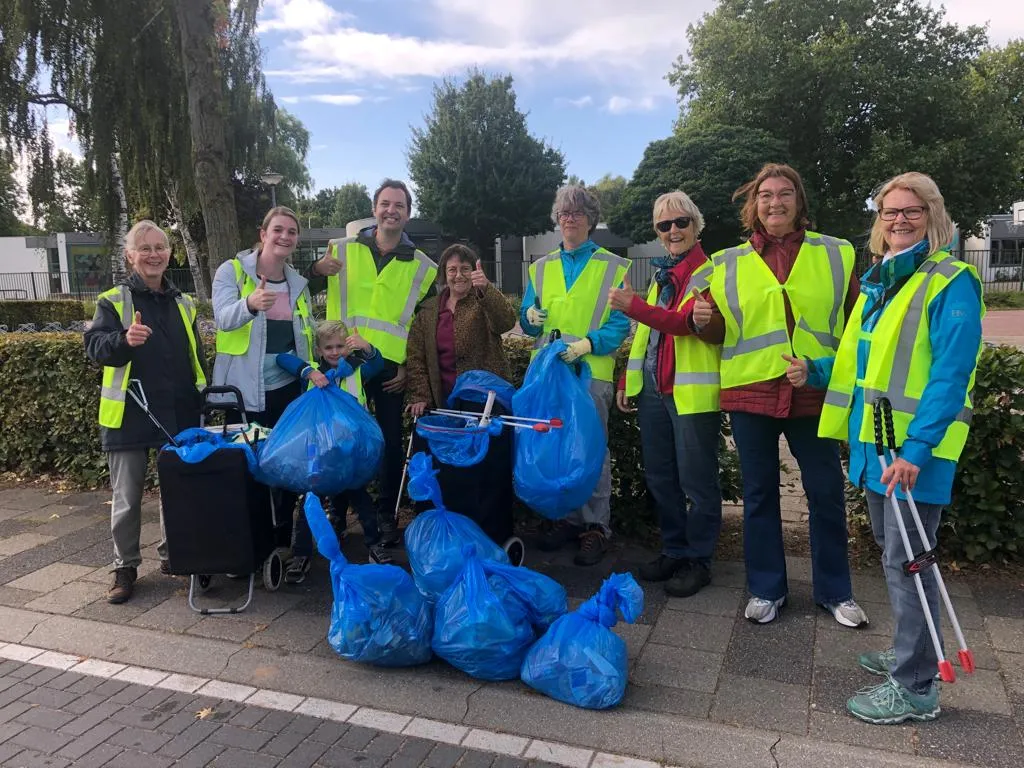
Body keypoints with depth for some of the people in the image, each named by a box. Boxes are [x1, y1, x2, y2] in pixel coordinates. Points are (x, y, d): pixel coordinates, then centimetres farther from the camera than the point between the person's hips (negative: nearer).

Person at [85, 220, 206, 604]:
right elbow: (94, 346, -13)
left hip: (179, 415, 4)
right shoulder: (113, 300, -1)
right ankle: (125, 567, 17)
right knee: (127, 497, 4)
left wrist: (201, 399, 13)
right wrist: (124, 340, -34)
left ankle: (173, 553, 29)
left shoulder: (184, 303, 12)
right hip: (130, 414, -4)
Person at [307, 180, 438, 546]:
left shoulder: (422, 266, 5)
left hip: (391, 367, 0)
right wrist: (317, 270, -13)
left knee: (391, 441, 5)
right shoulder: (343, 250, 4)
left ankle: (387, 515, 19)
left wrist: (411, 365, 0)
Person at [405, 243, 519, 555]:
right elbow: (416, 355, 10)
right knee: (452, 474, 6)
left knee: (492, 470, -3)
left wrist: (486, 288, -34)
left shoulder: (485, 302, 1)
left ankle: (497, 538, 11)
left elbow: (507, 321, -21)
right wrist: (420, 395, 0)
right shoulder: (429, 310, 12)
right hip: (447, 403, 4)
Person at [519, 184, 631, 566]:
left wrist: (587, 343, -18)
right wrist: (530, 317, -7)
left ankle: (595, 527, 8)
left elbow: (620, 323, -3)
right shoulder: (541, 268, 16)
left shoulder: (613, 267, 5)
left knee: (592, 449, -2)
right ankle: (566, 518, 22)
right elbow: (527, 321, 16)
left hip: (592, 371, -4)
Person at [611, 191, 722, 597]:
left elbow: (684, 322, -24)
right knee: (659, 477, 14)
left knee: (696, 480, 2)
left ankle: (698, 561, 16)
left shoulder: (710, 273, -7)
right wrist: (627, 380, 15)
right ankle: (674, 551, 28)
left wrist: (634, 306, -37)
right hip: (653, 388, 8)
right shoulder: (662, 274, 17)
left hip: (692, 392, -7)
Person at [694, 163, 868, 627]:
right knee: (759, 494, 10)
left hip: (814, 394, 0)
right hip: (751, 394, 0)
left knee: (827, 493, 8)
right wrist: (705, 322, -11)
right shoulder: (728, 263, 6)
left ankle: (835, 591, 27)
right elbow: (721, 334, 10)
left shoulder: (835, 254, 6)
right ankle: (766, 588, 25)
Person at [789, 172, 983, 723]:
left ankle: (915, 688, 12)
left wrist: (916, 448, -25)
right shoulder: (877, 281, 14)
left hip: (915, 450, -8)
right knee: (892, 553, 18)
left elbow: (949, 375, -19)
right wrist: (815, 372, 4)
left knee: (906, 561, -2)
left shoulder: (950, 283, -11)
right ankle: (909, 653, 35)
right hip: (874, 443, 8)